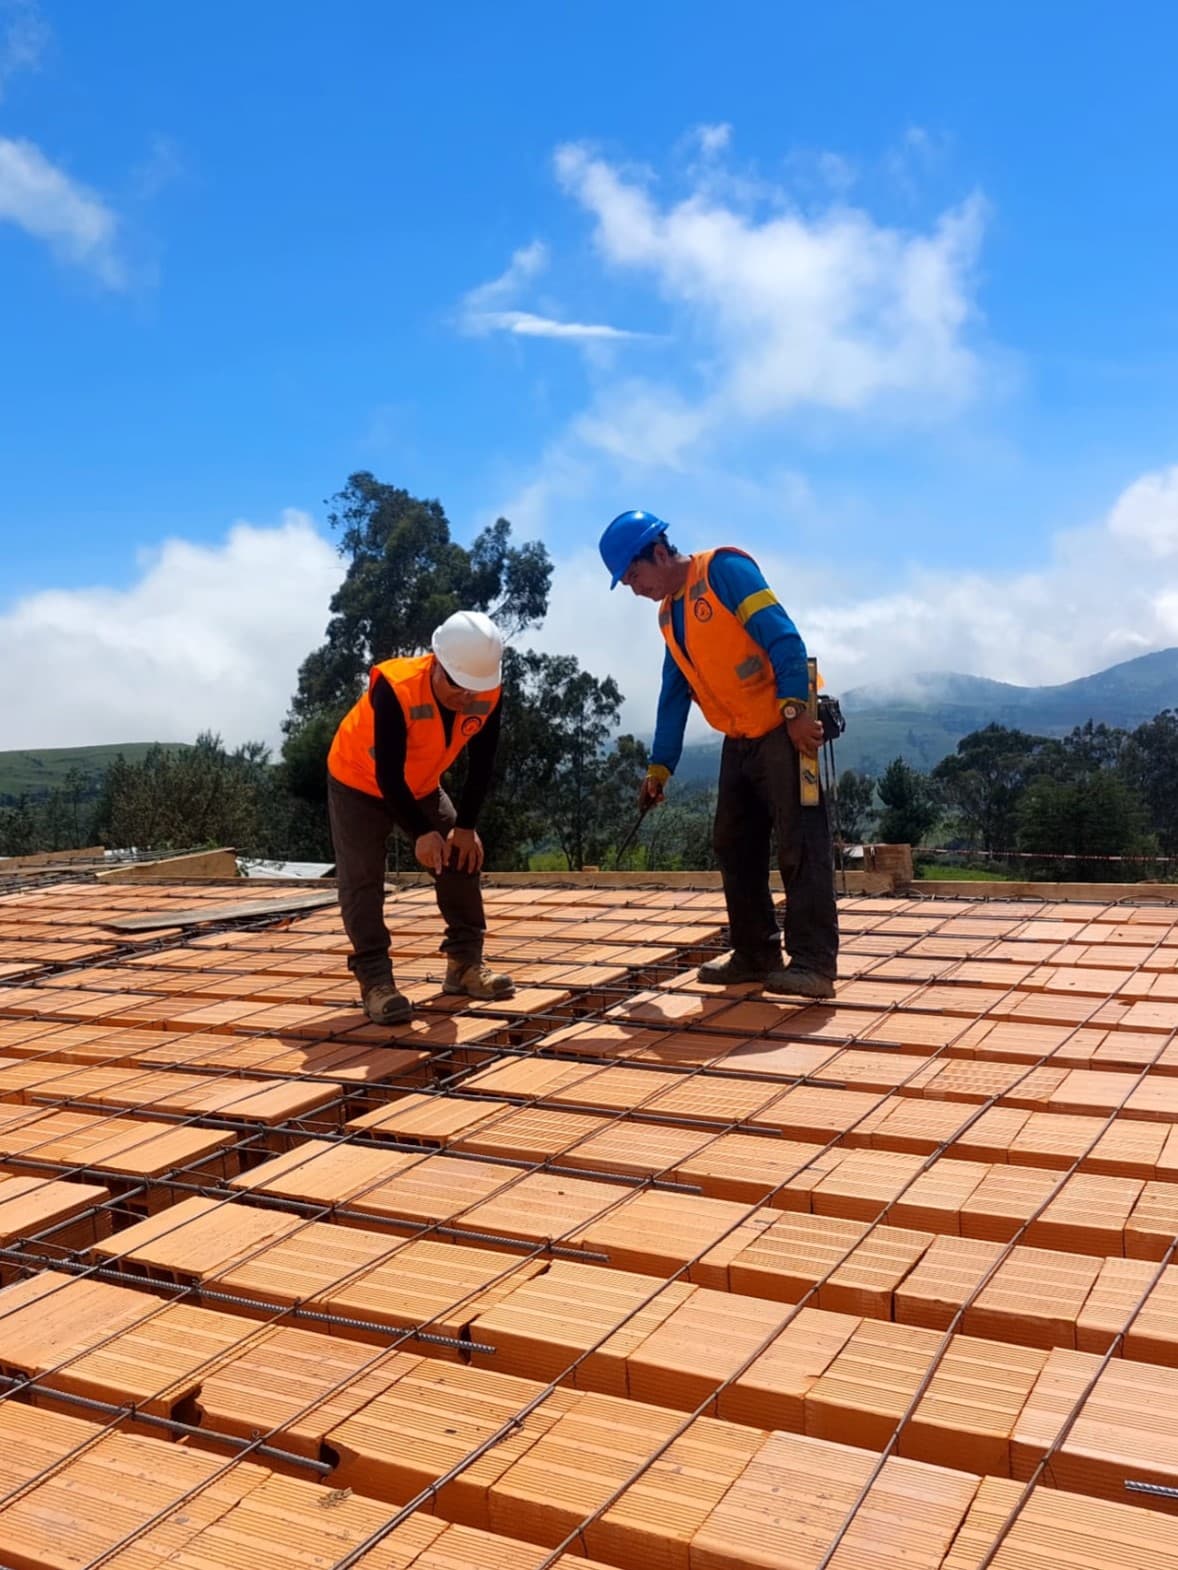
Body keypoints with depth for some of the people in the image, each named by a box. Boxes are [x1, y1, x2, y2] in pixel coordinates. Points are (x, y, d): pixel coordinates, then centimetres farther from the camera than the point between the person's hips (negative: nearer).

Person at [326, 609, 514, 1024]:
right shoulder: (395, 688, -38)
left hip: (421, 786, 5)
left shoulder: (488, 695, -23)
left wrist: (466, 826, -15)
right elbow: (387, 774, -35)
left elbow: (481, 765, -12)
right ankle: (375, 980, -8)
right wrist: (422, 833, -35)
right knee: (362, 880, -12)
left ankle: (465, 962, 13)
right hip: (359, 783, -5)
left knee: (462, 858, 3)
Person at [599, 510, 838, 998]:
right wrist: (660, 765, 15)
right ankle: (756, 953, 16)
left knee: (800, 844, -10)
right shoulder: (668, 615, 15)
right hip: (740, 739, 9)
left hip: (785, 728, -9)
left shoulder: (724, 570, -10)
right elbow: (674, 695, 18)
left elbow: (783, 638, -19)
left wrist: (795, 709, -27)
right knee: (734, 846, 8)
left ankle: (812, 961, -9)